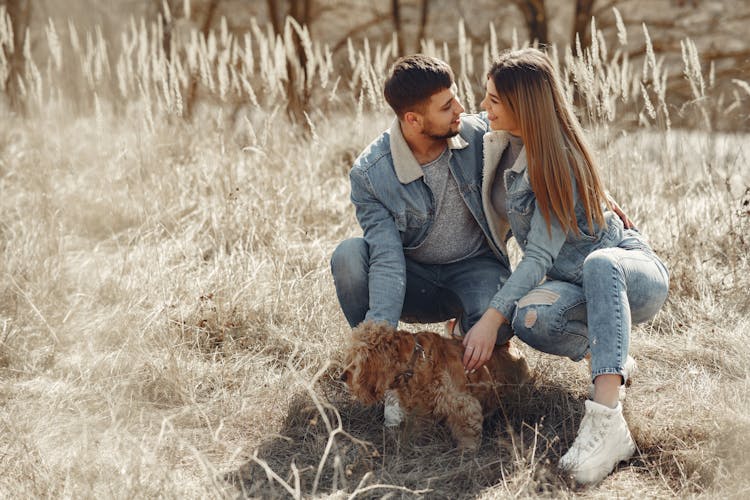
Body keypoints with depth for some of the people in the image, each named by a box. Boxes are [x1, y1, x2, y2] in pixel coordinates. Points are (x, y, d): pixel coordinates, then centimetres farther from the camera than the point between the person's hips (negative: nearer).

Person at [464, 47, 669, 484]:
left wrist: (491, 318, -31)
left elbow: (540, 256, -26)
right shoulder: (497, 142, 2)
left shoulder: (557, 162, -20)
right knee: (530, 318, -32)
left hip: (631, 270, -5)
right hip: (571, 282, 6)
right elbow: (492, 224, 12)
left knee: (599, 264, -44)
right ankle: (607, 354, 1)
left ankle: (607, 423, -54)